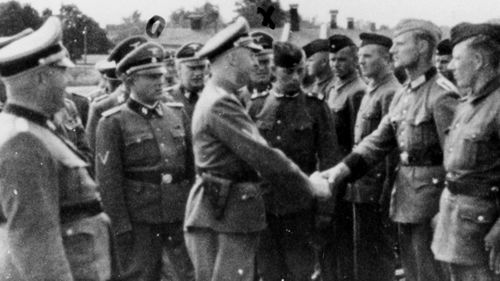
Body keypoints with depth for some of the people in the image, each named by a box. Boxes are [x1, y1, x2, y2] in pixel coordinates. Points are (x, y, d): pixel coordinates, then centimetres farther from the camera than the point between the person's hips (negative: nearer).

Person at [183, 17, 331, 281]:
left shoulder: (217, 98, 16)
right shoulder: (219, 103, -17)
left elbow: (252, 151, 17)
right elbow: (261, 155, -20)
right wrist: (309, 185, -9)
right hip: (226, 217, -10)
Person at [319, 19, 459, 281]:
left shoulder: (442, 94, -15)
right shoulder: (402, 94, 11)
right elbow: (380, 139, 8)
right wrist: (343, 168, -5)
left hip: (431, 189, -8)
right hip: (405, 189, 8)